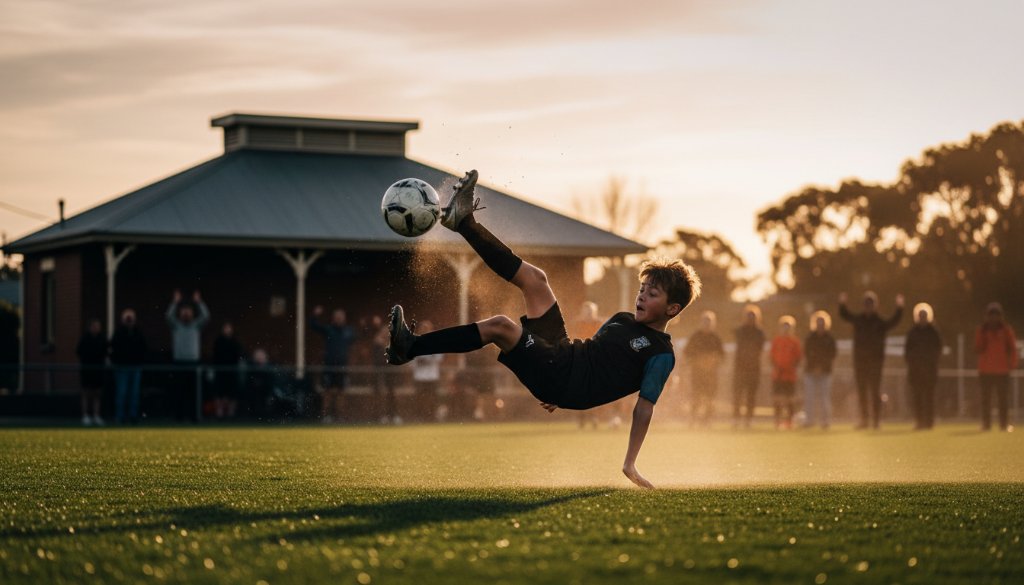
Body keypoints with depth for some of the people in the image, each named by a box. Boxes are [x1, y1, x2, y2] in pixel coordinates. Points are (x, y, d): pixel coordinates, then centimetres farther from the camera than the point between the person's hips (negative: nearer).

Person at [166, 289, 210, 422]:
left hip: (193, 361, 1)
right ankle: (179, 414, 2)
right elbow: (169, 316, -9)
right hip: (179, 362, -1)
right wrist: (175, 302, -16)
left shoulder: (196, 325, 10)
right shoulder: (176, 326, 8)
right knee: (178, 390, -2)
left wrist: (198, 302, -10)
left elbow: (206, 316, -4)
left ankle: (192, 415, 2)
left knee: (192, 390, -1)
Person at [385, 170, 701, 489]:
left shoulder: (661, 354, -6)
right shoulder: (623, 320, 18)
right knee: (534, 279, 7)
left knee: (499, 325, -25)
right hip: (561, 353, 8)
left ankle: (409, 347, -21)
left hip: (561, 383, -8)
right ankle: (463, 220, 12)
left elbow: (645, 405, -12)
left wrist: (630, 464, -18)